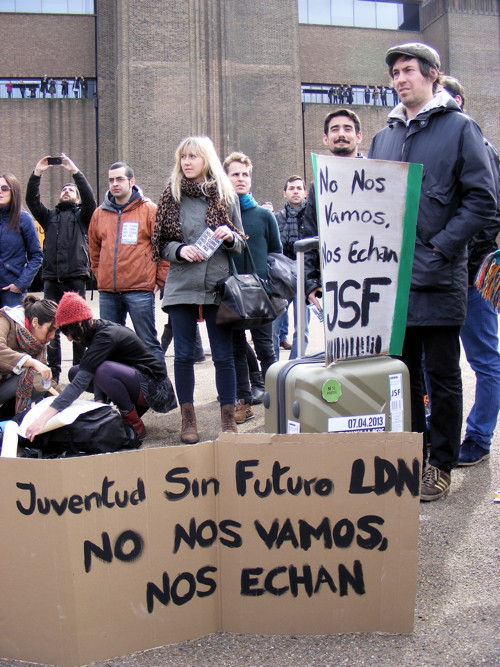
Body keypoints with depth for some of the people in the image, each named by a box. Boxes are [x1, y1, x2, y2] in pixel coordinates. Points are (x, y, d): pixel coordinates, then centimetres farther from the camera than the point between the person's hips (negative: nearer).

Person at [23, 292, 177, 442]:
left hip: (155, 388, -10)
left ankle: (135, 426, -13)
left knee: (104, 370, -35)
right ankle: (134, 407, 8)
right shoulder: (100, 329, 1)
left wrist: (45, 416, -39)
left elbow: (81, 381, -34)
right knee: (75, 372, 5)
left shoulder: (105, 337, -25)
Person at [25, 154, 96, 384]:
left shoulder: (81, 216, 12)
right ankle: (53, 372, 8)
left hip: (75, 277, -3)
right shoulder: (49, 216, 21)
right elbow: (32, 200, 8)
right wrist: (37, 174, -3)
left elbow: (89, 198, -6)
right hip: (51, 277, 3)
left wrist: (75, 171, -13)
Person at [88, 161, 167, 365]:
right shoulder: (100, 213, 13)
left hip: (140, 289, -5)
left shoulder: (149, 210, -1)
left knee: (149, 343, -1)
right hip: (107, 291, 5)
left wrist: (159, 280, -4)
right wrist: (100, 275, 15)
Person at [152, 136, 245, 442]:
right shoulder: (171, 196, 7)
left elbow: (241, 243, 11)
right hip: (182, 286, 1)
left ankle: (229, 418, 12)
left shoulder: (225, 194, 7)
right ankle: (188, 418, 16)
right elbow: (160, 245, 8)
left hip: (218, 285, 0)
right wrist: (180, 250, -12)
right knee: (183, 355, 3)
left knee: (224, 355, 2)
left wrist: (229, 237, -10)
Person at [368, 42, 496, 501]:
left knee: (442, 376, 4)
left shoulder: (459, 127, -1)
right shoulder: (384, 137, 16)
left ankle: (440, 466, 16)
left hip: (439, 278, -5)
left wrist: (442, 246, -14)